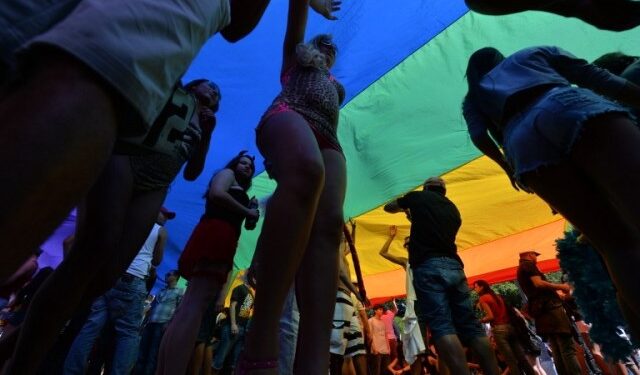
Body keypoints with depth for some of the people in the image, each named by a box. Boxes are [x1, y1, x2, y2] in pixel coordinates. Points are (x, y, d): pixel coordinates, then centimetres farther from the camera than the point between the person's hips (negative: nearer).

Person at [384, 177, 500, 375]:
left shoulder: (420, 197, 14)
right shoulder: (453, 209, 25)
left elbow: (388, 207, 26)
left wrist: (405, 208, 48)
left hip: (428, 266, -5)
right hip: (454, 267, 6)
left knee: (442, 326, -12)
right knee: (471, 326, 6)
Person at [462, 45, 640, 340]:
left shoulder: (473, 98, 36)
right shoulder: (535, 52, 37)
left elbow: (479, 136, 17)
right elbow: (600, 79, 25)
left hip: (524, 142, 1)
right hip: (570, 110, 0)